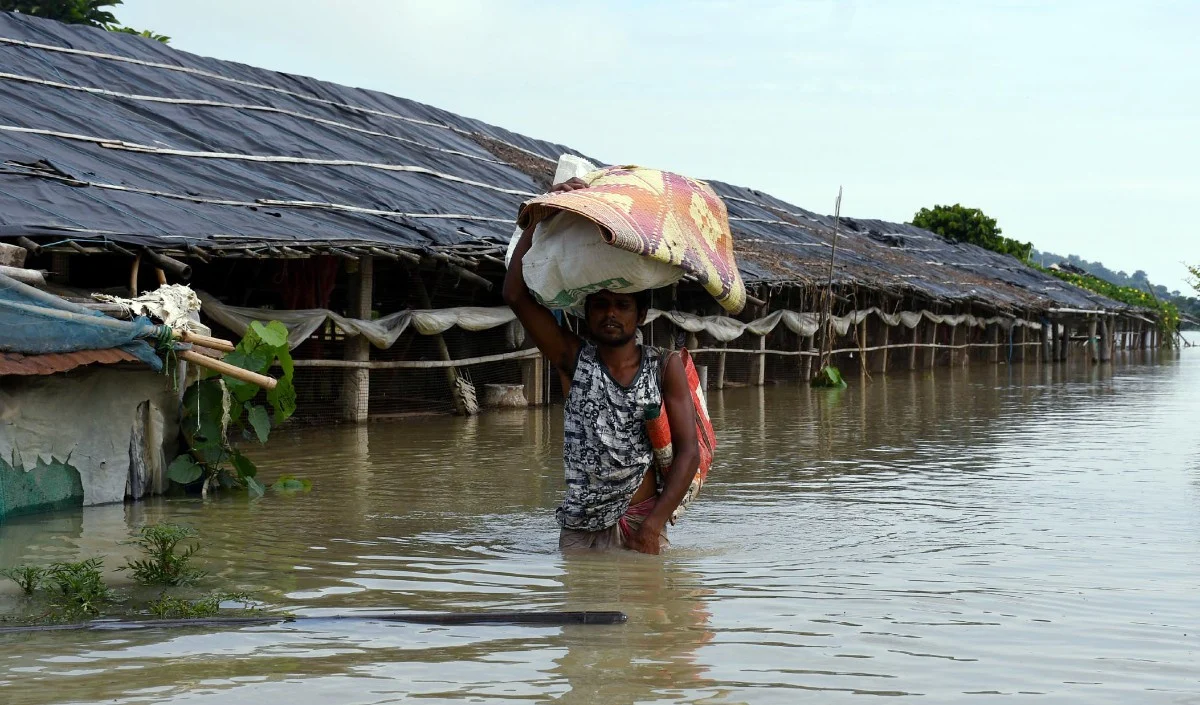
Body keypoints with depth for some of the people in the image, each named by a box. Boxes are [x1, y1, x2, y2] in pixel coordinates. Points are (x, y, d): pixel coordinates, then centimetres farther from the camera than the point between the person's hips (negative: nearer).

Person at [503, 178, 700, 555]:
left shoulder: (666, 367, 5)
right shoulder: (574, 358, 5)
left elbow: (689, 452, -1)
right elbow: (515, 295, -5)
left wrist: (653, 525, -12)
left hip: (641, 525, -1)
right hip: (579, 530, 1)